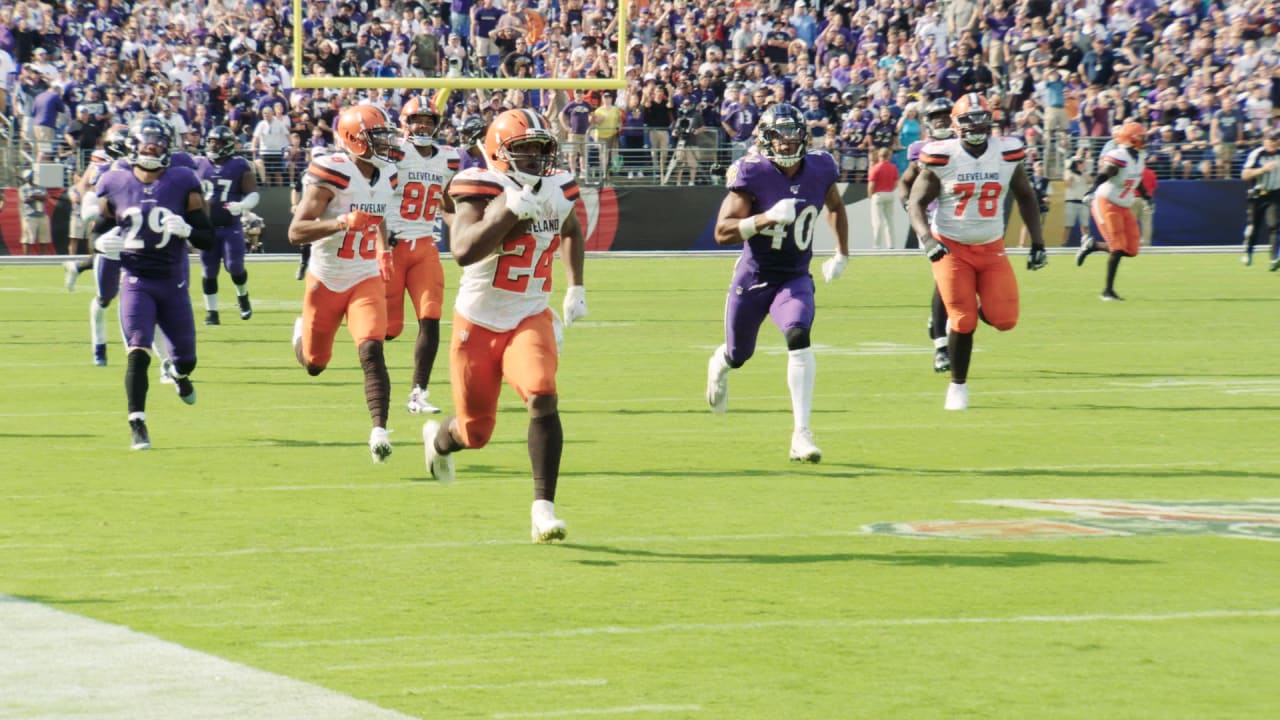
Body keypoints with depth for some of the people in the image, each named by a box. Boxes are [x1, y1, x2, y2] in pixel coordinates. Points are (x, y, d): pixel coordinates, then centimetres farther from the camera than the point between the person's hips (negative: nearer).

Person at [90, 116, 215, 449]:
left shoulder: (183, 184, -3)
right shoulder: (114, 185, 0)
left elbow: (208, 238, -1)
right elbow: (97, 232, 10)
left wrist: (186, 230, -23)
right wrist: (103, 243, -13)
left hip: (173, 283, 1)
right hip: (136, 281, -1)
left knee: (185, 358, 14)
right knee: (138, 353, -20)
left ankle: (180, 375, 51)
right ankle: (137, 424, -17)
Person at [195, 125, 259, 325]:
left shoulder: (240, 167, -4)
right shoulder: (199, 166, 6)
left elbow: (253, 194, -5)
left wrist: (241, 206, -24)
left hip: (231, 226, -3)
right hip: (207, 226, 3)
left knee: (234, 266, -6)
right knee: (209, 270, 2)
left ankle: (243, 298, 24)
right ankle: (211, 312, 10)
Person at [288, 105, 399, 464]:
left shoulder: (385, 176, 1)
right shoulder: (332, 175, -20)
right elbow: (295, 232, -25)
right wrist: (341, 222, -37)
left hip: (366, 280, 3)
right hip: (326, 281, -3)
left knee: (371, 352, -18)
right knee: (315, 364, 12)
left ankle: (379, 430, -22)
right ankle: (303, 332, 48)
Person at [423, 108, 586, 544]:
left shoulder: (557, 190, 1)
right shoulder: (482, 190, -16)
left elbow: (571, 231, 26)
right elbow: (463, 250, -33)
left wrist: (575, 287, 19)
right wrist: (510, 209, -36)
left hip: (530, 319, 3)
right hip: (478, 323, -3)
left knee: (543, 400, -24)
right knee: (476, 433, 7)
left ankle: (543, 509, -20)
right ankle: (439, 439, 46)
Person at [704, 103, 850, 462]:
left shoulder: (820, 169, -7)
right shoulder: (752, 173, -19)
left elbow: (836, 208, 17)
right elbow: (722, 232, -23)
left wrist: (841, 255, 12)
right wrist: (767, 218, -35)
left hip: (795, 279, 1)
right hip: (753, 278, -1)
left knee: (798, 337, -26)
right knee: (738, 355, 16)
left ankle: (802, 433, -25)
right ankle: (720, 365, 58)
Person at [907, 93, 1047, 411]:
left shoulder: (1007, 153, -4)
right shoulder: (942, 158, -12)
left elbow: (1025, 196, 11)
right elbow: (917, 203, -6)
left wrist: (1037, 242, 8)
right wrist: (927, 238, -24)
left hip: (991, 247, 3)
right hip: (952, 247, -3)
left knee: (1004, 319, -8)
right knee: (963, 321, -7)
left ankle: (978, 311, 28)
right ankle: (958, 385, 13)